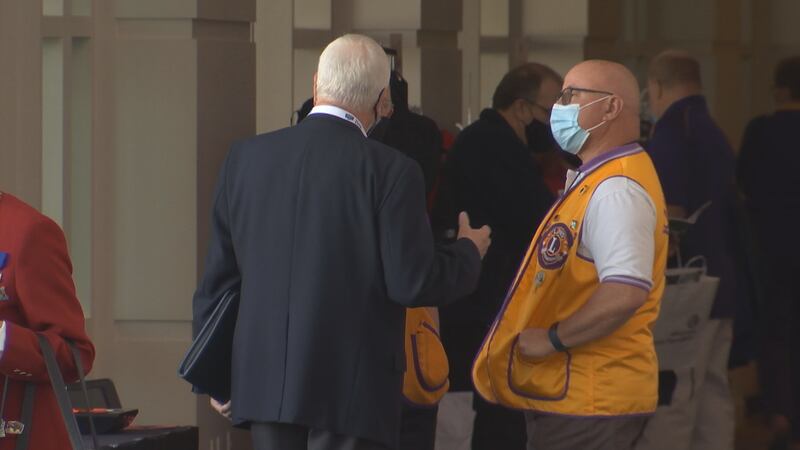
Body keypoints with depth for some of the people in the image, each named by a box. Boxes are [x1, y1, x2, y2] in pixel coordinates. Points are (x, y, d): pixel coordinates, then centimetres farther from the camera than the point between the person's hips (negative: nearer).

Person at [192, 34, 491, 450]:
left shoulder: (245, 158, 4)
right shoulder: (390, 171, -10)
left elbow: (219, 273, 10)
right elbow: (411, 283, -10)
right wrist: (468, 253, 11)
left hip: (263, 381, 4)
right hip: (352, 386, -4)